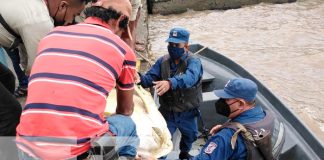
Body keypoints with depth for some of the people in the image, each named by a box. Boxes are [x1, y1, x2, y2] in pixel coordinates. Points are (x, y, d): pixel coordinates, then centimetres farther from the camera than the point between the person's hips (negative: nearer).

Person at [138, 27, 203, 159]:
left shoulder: (194, 62, -20)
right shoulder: (163, 61, -7)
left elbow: (190, 77, -41)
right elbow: (150, 77, -17)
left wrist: (170, 83, -60)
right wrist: (140, 78, -41)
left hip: (187, 113, 0)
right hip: (167, 112, 1)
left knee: (190, 135, 25)